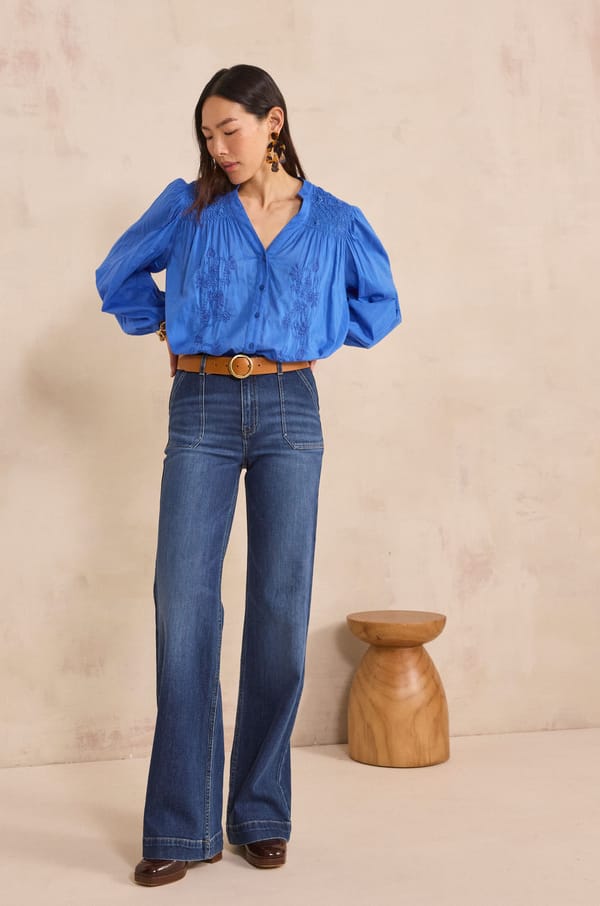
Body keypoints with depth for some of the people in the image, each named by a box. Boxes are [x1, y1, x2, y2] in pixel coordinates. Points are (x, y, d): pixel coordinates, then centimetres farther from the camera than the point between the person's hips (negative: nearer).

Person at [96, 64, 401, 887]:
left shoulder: (334, 222, 7)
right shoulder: (187, 207, 7)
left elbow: (381, 307, 19)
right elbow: (118, 275, 20)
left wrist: (316, 336, 8)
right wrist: (167, 325, 11)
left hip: (289, 410, 0)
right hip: (201, 411, 0)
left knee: (281, 607, 1)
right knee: (184, 606, -6)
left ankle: (262, 815, 14)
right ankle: (182, 828, 3)